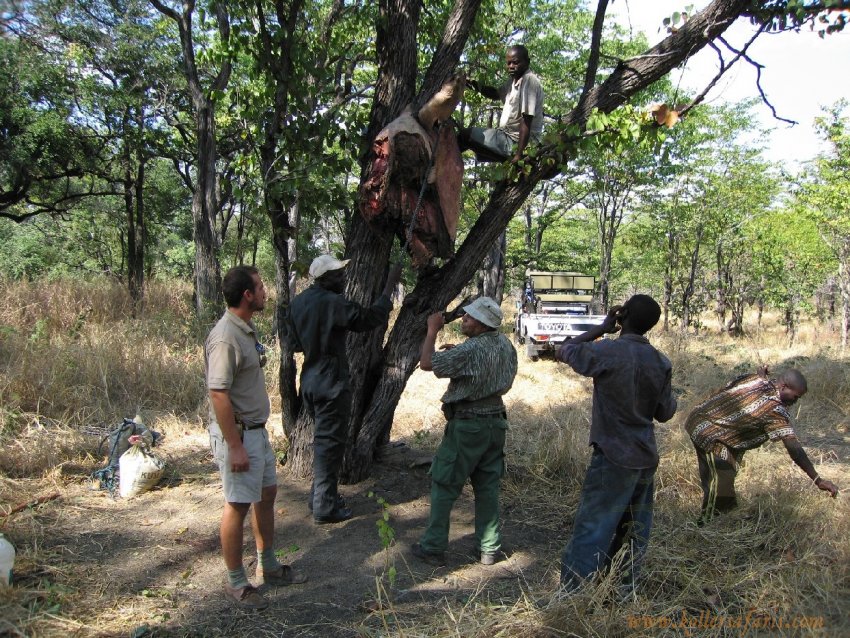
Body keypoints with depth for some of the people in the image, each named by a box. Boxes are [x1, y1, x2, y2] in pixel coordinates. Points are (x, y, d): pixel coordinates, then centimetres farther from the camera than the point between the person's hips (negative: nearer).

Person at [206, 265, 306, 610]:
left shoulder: (246, 330, 8)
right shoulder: (225, 338, -22)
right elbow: (218, 395, -24)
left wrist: (256, 433, 18)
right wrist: (234, 446, -23)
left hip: (257, 430, 10)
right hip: (237, 434, -10)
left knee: (267, 494, 18)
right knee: (238, 505, 2)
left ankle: (268, 566, 34)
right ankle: (236, 583, 18)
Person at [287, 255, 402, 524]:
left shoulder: (298, 302, 6)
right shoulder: (333, 303, -19)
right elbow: (372, 318, -17)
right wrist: (390, 286, -11)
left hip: (310, 380, 9)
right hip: (331, 382, -8)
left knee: (322, 439, 20)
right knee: (330, 442, 1)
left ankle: (320, 495, 31)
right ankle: (325, 507, 8)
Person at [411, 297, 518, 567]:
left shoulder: (470, 350, -22)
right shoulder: (505, 345, 3)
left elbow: (426, 363, -21)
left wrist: (433, 330, -8)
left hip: (466, 426, -7)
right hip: (496, 422, 7)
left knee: (444, 486, 5)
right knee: (488, 487, 13)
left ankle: (433, 547, 11)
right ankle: (489, 549, 19)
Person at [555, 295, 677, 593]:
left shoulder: (609, 352, -17)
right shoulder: (660, 362, 0)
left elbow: (564, 351, 0)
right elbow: (665, 413, 8)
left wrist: (601, 328, 5)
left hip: (614, 457, -6)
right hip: (646, 457, 6)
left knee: (592, 529, -2)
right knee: (634, 528, 16)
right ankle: (625, 588, 26)